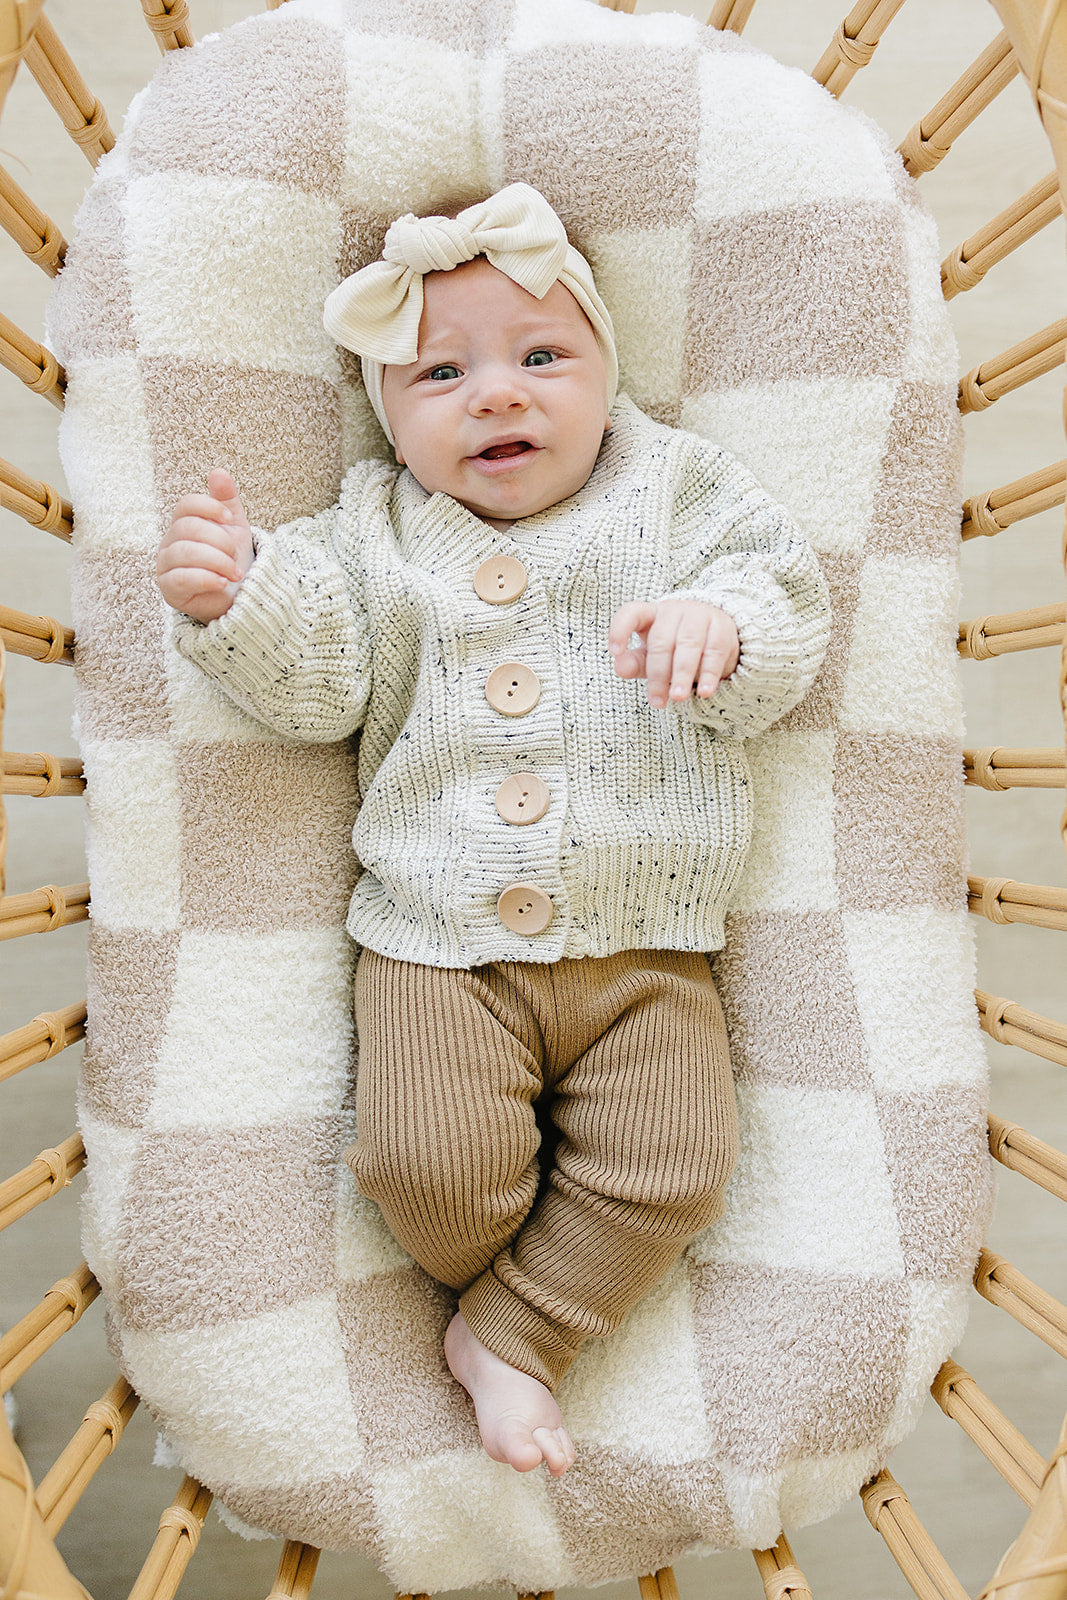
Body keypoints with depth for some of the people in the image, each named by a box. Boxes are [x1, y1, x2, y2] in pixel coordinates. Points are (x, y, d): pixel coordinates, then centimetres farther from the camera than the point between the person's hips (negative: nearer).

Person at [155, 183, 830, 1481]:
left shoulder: (672, 490, 6)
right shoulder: (374, 532, 8)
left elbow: (789, 624, 0)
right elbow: (316, 686, -1)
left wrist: (718, 625, -23)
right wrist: (234, 598, -20)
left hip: (645, 945, 1)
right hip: (437, 940, 0)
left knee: (673, 1168, -10)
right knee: (432, 1163, -15)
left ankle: (506, 1338, 11)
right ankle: (555, 1278, 18)